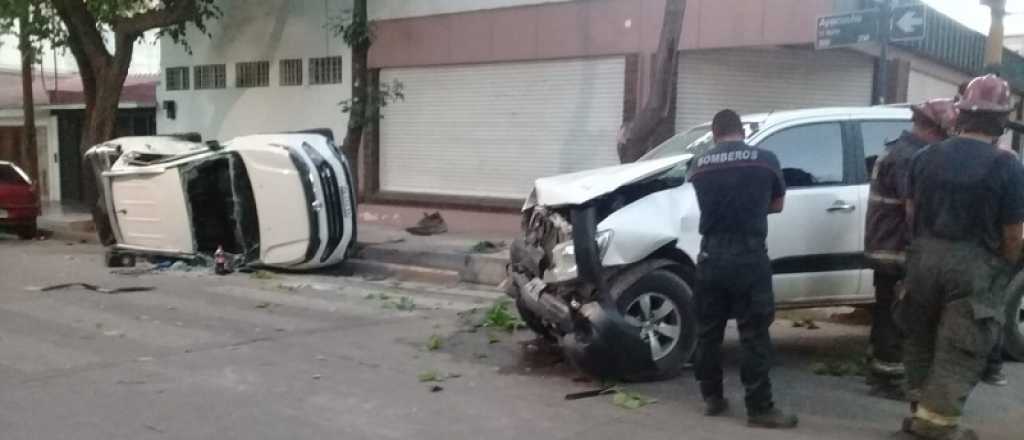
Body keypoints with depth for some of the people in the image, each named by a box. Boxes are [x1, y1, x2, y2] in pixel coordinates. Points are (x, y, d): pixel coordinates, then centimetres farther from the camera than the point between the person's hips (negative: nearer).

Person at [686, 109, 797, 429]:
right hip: (749, 258, -2)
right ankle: (760, 408, 5)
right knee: (754, 335, 2)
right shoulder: (765, 160, 1)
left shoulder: (698, 165, 5)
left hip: (711, 257, 3)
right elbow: (777, 205, 14)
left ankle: (712, 398, 23)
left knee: (708, 331, 14)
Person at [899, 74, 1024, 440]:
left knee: (921, 337, 18)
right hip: (975, 266, -4)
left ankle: (920, 410, 27)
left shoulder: (926, 157, 2)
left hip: (926, 257, 4)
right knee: (960, 350, 4)